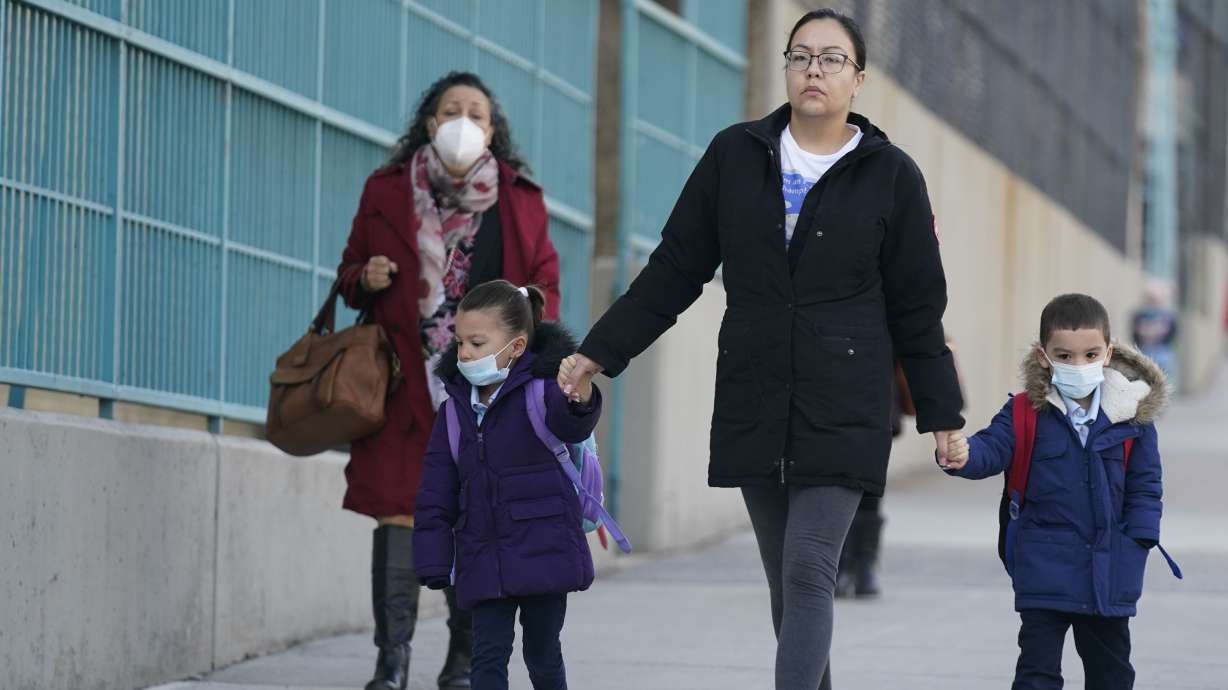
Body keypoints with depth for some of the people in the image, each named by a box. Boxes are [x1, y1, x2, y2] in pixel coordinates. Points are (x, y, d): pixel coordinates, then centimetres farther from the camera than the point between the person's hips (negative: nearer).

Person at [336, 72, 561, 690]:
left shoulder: (520, 200, 8)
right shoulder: (386, 191, 8)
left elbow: (547, 281, 11)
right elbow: (350, 271, 16)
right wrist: (365, 279, -7)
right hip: (405, 378, 0)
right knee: (399, 508, -7)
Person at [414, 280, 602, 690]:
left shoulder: (542, 392, -8)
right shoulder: (455, 412, 5)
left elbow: (568, 427, -31)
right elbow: (437, 495, 8)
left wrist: (580, 403, -55)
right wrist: (433, 560, 4)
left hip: (543, 552, -3)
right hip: (484, 561, 3)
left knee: (542, 655, 10)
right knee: (488, 656, -1)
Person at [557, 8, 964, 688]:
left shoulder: (891, 176, 1)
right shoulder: (734, 156, 6)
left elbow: (917, 308, 5)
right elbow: (674, 269, 11)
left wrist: (941, 415, 6)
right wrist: (598, 352, 8)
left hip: (843, 416, -3)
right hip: (753, 411, 3)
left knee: (809, 571, -14)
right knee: (787, 582, 8)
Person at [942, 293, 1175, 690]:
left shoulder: (1133, 414, -2)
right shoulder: (1026, 412, -6)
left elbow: (1145, 486, 4)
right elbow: (993, 449, -17)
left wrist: (1135, 544, -5)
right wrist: (963, 456, -40)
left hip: (1110, 570, 2)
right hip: (1045, 566, -2)